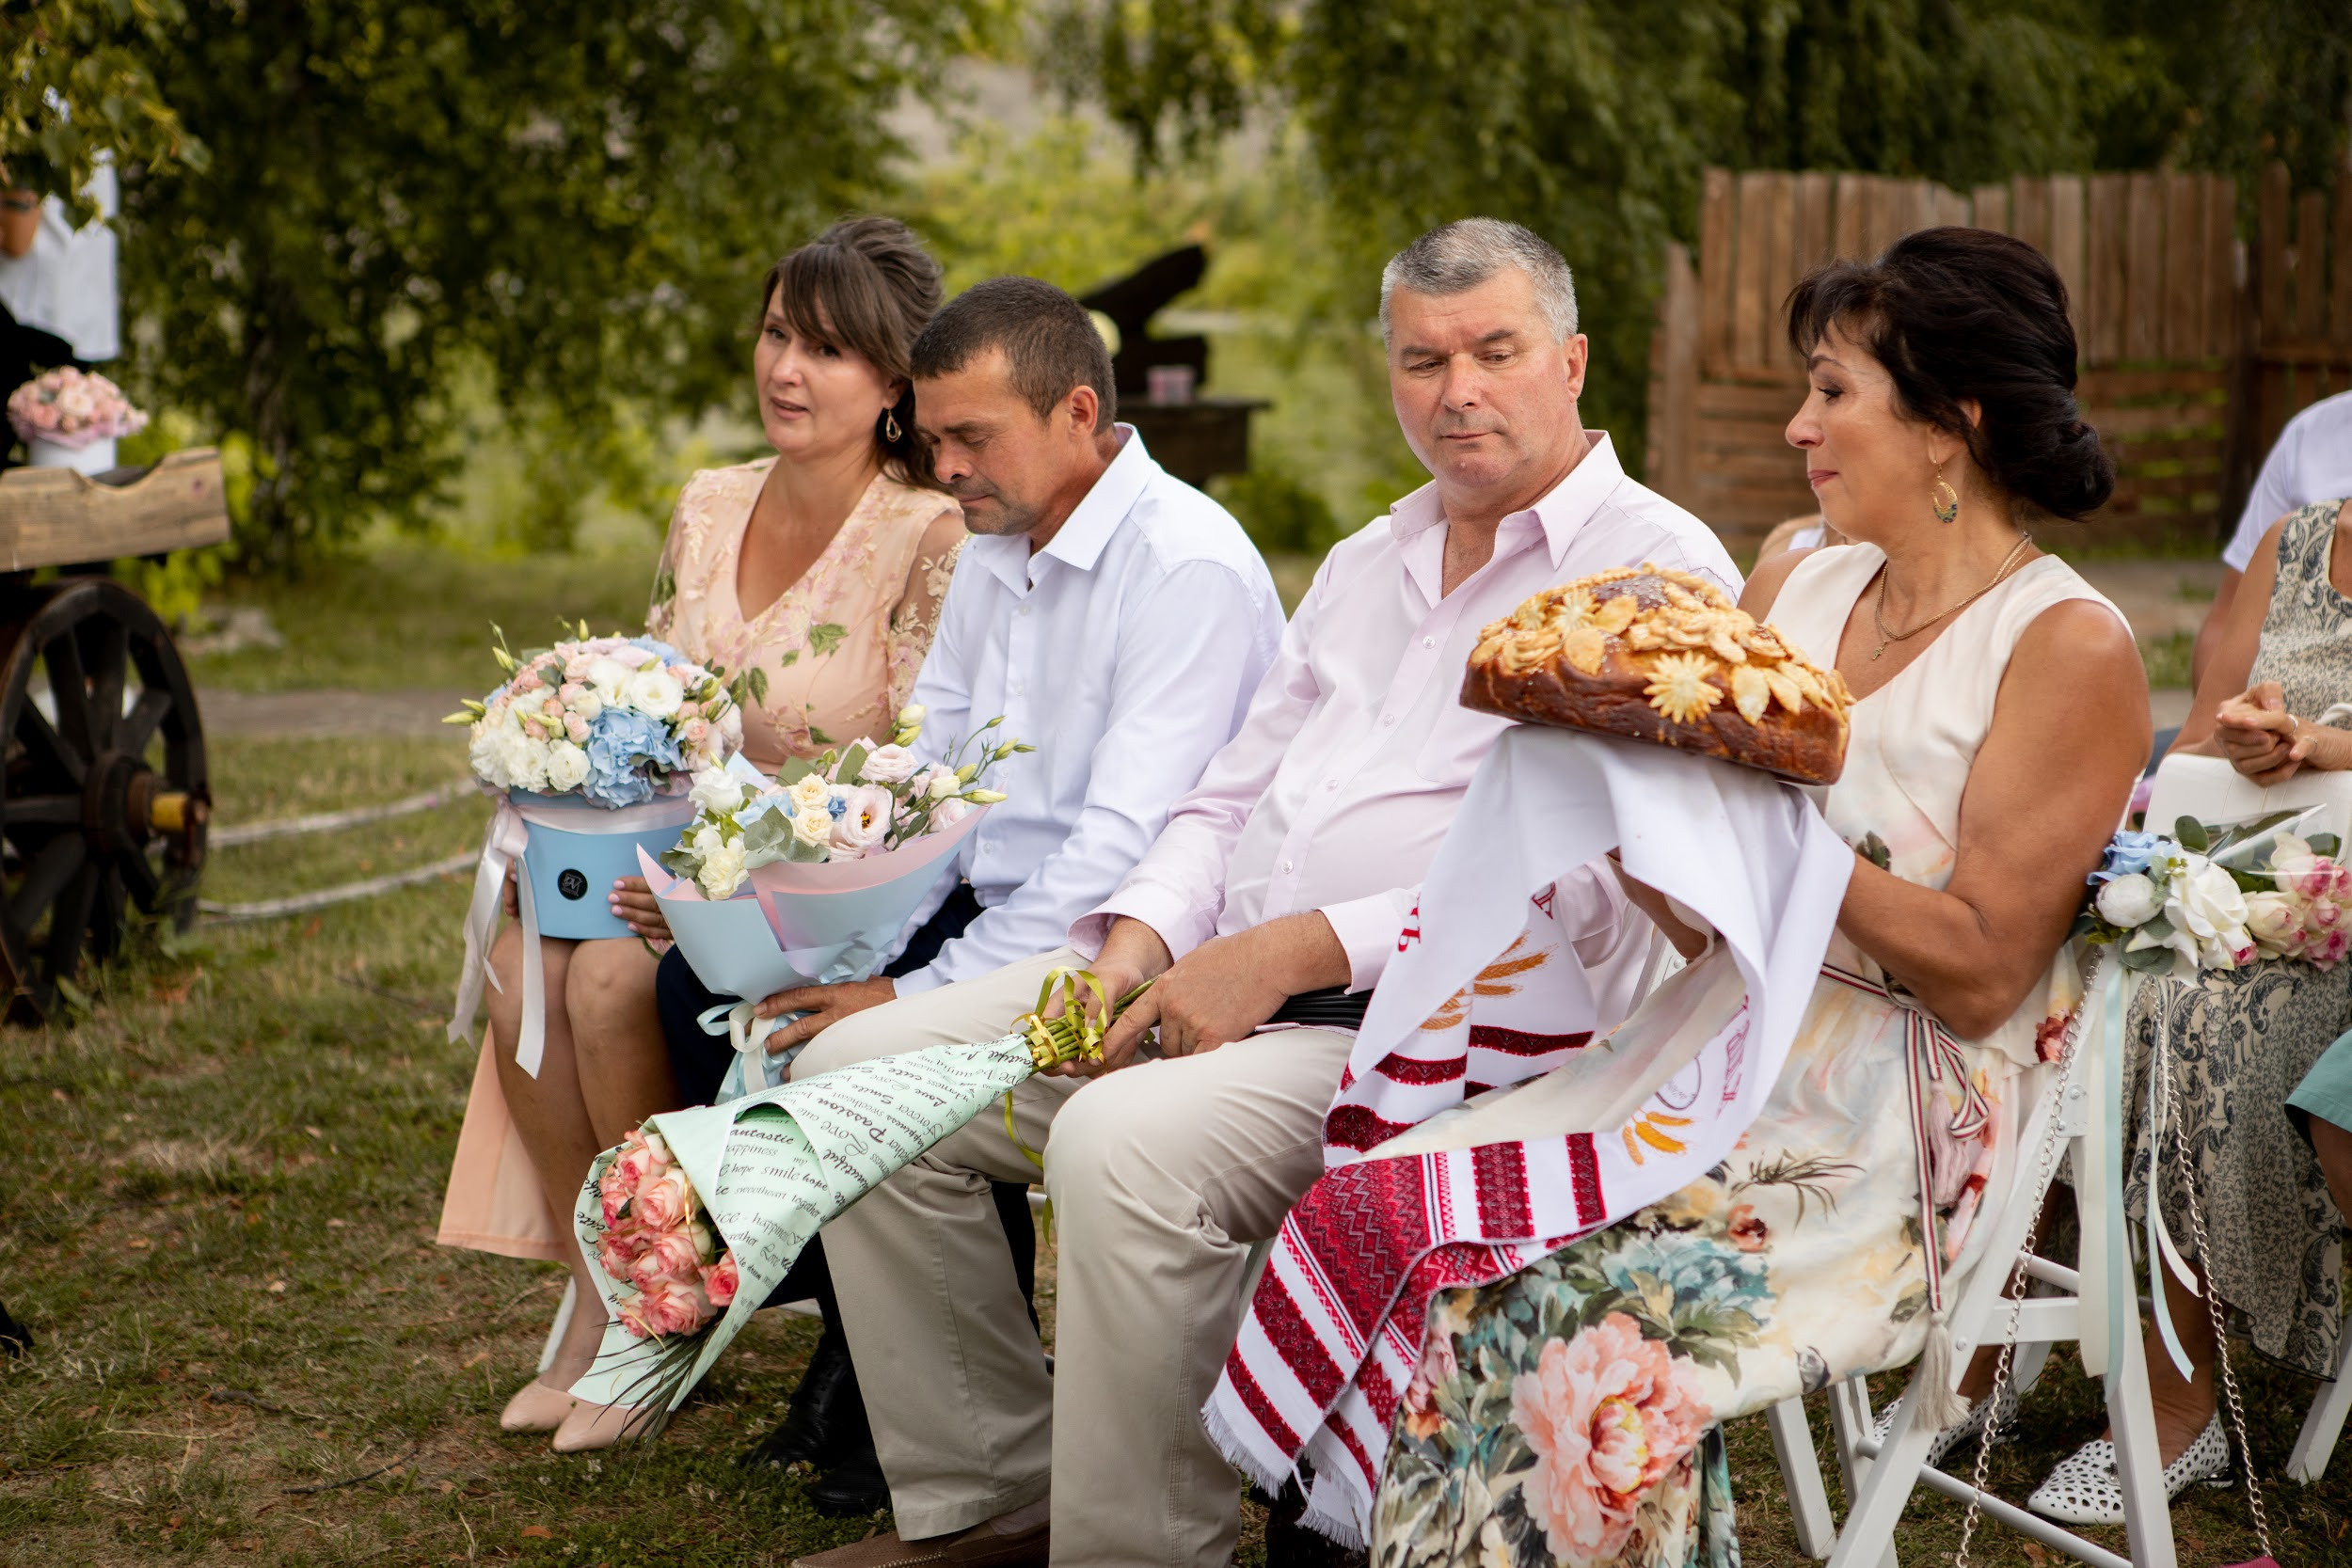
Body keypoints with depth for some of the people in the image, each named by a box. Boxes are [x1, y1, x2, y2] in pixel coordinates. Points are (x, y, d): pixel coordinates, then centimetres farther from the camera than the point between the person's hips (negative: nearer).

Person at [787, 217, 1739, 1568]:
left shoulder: (1659, 570, -5)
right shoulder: (1371, 564, 23)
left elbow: (1590, 888, -16)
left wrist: (1297, 950, -18)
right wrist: (1142, 937, 0)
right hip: (1213, 977, 9)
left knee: (1127, 1144, -35)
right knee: (862, 1073, -4)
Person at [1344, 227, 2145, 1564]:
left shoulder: (2072, 649, -6)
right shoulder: (1797, 587, 14)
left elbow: (1978, 973, -12)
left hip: (1910, 1145, -6)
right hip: (1730, 1074, 6)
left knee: (1609, 1338, -29)